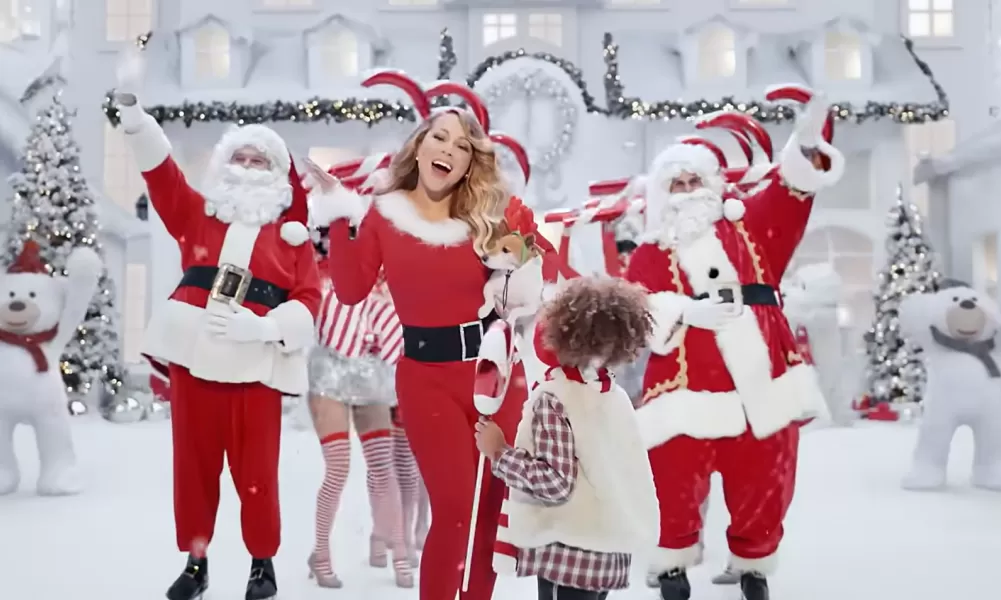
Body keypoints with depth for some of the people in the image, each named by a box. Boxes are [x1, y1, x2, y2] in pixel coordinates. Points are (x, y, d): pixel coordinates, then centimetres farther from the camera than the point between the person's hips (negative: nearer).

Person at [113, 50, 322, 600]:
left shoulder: (291, 233, 7)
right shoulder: (196, 214, 13)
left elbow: (309, 298, -2)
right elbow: (158, 168, 4)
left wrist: (260, 326, -18)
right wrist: (130, 105, -7)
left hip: (256, 367, -2)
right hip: (194, 359, 2)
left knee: (256, 472, 2)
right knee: (193, 466, 8)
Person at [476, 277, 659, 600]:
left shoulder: (553, 399, -16)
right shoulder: (615, 396, 7)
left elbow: (555, 482, -21)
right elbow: (628, 472, 11)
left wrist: (499, 452, -13)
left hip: (569, 548, -8)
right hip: (611, 546, 8)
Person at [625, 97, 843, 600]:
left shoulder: (748, 226, 15)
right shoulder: (649, 256, 8)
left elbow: (789, 194, 0)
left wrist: (806, 147, -17)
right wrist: (684, 312, -21)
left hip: (763, 383, 3)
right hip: (691, 389, -2)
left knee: (764, 487, 12)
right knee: (675, 486, 0)